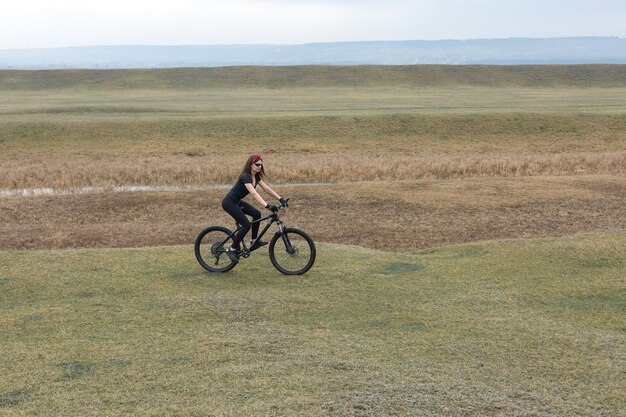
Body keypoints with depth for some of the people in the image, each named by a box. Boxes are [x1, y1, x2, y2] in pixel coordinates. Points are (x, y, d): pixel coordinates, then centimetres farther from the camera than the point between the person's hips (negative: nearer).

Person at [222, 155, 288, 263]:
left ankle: (254, 241, 10)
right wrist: (267, 205, -48)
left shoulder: (256, 176, 3)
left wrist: (280, 199, -6)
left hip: (237, 201, 9)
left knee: (257, 214, -3)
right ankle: (232, 249, -4)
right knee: (246, 225, -15)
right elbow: (254, 193, -38)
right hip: (229, 203, -9)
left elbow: (266, 188, 2)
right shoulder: (245, 177, -25)